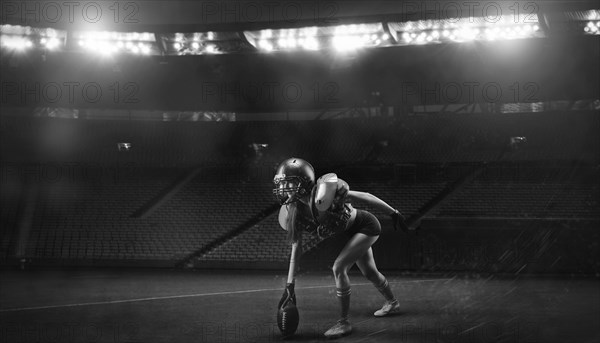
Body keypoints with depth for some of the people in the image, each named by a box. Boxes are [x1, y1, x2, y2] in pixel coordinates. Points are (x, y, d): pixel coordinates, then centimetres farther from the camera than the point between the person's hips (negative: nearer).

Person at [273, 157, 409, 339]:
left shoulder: (322, 196, -36)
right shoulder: (292, 213, -14)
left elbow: (362, 196, -26)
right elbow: (296, 247, -6)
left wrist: (393, 213, -19)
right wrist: (290, 284, -7)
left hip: (367, 226, -8)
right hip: (352, 232, 8)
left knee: (338, 268, -19)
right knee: (369, 272, 24)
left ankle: (344, 322, -4)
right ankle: (392, 303, 53)